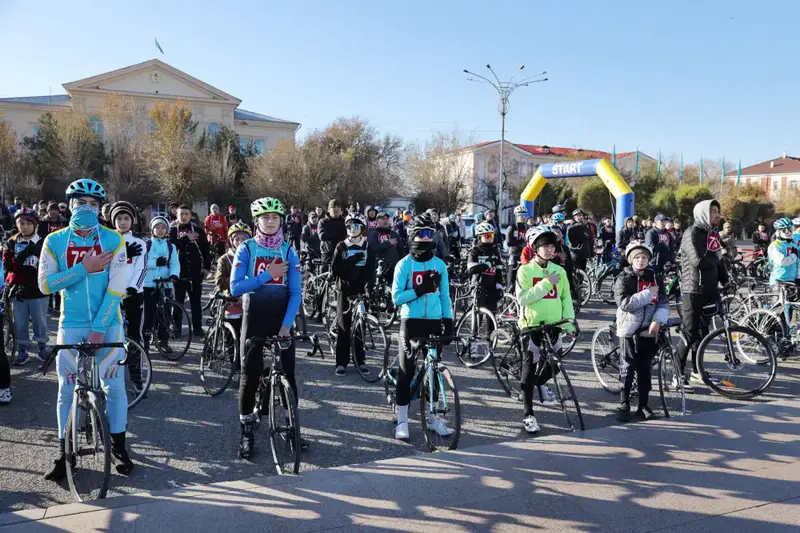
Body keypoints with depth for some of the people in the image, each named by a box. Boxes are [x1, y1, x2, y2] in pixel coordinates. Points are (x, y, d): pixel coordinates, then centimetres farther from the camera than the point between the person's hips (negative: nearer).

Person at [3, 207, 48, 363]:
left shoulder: (42, 243, -4)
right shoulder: (11, 243, 5)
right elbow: (7, 265, -5)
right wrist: (22, 256, -19)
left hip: (38, 290, -2)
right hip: (18, 290, 2)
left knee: (40, 321, 8)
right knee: (20, 323, 8)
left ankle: (42, 347, 26)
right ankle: (22, 351, 21)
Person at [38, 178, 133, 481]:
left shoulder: (113, 240, -4)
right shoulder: (55, 241, 1)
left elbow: (116, 288, -9)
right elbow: (45, 285, -6)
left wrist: (99, 328, -15)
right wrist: (84, 268, -17)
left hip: (107, 324, -1)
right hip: (71, 325, 1)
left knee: (114, 386, 3)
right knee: (67, 389, 6)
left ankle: (118, 449, 18)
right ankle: (64, 453, 20)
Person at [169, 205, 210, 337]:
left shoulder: (198, 230, 6)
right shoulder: (173, 230, 5)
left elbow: (205, 249, 7)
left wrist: (207, 267, 2)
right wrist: (186, 238, -21)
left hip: (195, 270, 0)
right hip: (179, 270, 0)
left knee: (196, 299, 4)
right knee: (178, 299, 4)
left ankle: (197, 327, 10)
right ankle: (176, 326, 12)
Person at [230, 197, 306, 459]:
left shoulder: (288, 251, 1)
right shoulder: (246, 249, -3)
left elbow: (295, 292, -4)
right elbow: (235, 288, -14)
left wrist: (286, 324, -14)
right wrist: (267, 275, -20)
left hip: (282, 318, 1)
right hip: (254, 317, -1)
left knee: (288, 373, 2)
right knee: (250, 373, 1)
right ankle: (246, 430, 16)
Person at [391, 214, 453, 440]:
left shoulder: (440, 265, 6)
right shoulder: (404, 264, -3)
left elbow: (445, 296, 10)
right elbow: (396, 297, -9)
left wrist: (448, 322, 3)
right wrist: (419, 290, -21)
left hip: (434, 322, 3)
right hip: (411, 322, -3)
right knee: (406, 371, 0)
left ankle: (433, 417, 22)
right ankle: (402, 421, 9)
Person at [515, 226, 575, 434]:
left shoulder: (559, 271, 8)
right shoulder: (525, 270, -6)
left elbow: (566, 297, 13)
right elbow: (522, 298, -17)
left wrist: (569, 320, 2)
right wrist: (546, 283, -21)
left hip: (554, 324, 4)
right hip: (531, 325, -4)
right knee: (530, 367, -3)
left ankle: (540, 383, 46)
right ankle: (528, 413, 5)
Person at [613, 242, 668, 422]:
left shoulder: (655, 278, 7)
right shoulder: (623, 279, -5)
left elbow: (663, 303, 4)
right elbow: (625, 303, -19)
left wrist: (658, 320, -13)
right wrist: (648, 293, -20)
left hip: (649, 331, 3)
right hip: (629, 330, -3)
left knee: (645, 369, 10)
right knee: (627, 369, 1)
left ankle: (643, 405, 19)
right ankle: (624, 405, 9)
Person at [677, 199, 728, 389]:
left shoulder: (714, 235, 13)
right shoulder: (692, 234, -13)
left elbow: (718, 261, 16)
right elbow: (698, 261, -25)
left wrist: (725, 281, 4)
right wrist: (715, 257, -8)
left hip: (709, 291, 8)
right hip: (693, 291, -8)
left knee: (703, 331, 14)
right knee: (689, 334, -6)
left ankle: (696, 372, 24)